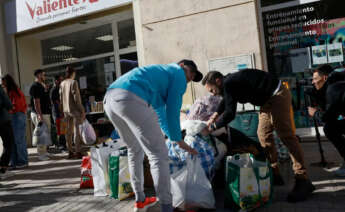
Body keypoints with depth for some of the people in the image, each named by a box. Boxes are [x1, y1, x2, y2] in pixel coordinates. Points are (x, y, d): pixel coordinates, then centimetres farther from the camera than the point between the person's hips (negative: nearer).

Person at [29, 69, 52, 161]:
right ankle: (41, 154, 0)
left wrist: (46, 90, 14)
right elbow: (36, 102, -21)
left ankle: (44, 152, 25)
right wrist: (40, 115, -24)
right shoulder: (35, 86, -14)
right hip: (40, 114, -10)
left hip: (45, 113, 10)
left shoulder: (41, 86, 16)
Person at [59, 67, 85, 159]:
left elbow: (61, 98, 11)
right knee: (77, 130, -4)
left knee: (69, 131, 10)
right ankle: (78, 152, -4)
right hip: (75, 109, -7)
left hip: (66, 110, 7)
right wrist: (82, 110, -11)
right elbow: (76, 97, -15)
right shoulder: (73, 82, -10)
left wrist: (63, 110, 18)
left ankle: (70, 152, 15)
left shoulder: (62, 83, 9)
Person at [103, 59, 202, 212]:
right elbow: (172, 111, 9)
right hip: (132, 99, -9)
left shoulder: (161, 72, 40)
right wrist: (178, 140, 21)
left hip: (109, 98, 10)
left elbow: (159, 112, 45)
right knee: (158, 154, -3)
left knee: (135, 149, 24)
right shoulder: (179, 74, 16)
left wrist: (172, 135, 51)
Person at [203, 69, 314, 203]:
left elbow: (230, 113, -22)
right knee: (264, 135, 9)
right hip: (267, 100, 10)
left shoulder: (228, 84, -21)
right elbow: (226, 101, 30)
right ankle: (274, 175, 17)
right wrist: (215, 115, 20)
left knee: (286, 136, -13)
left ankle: (303, 181, -10)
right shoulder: (229, 83, 9)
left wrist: (212, 127, -9)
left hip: (278, 95, -10)